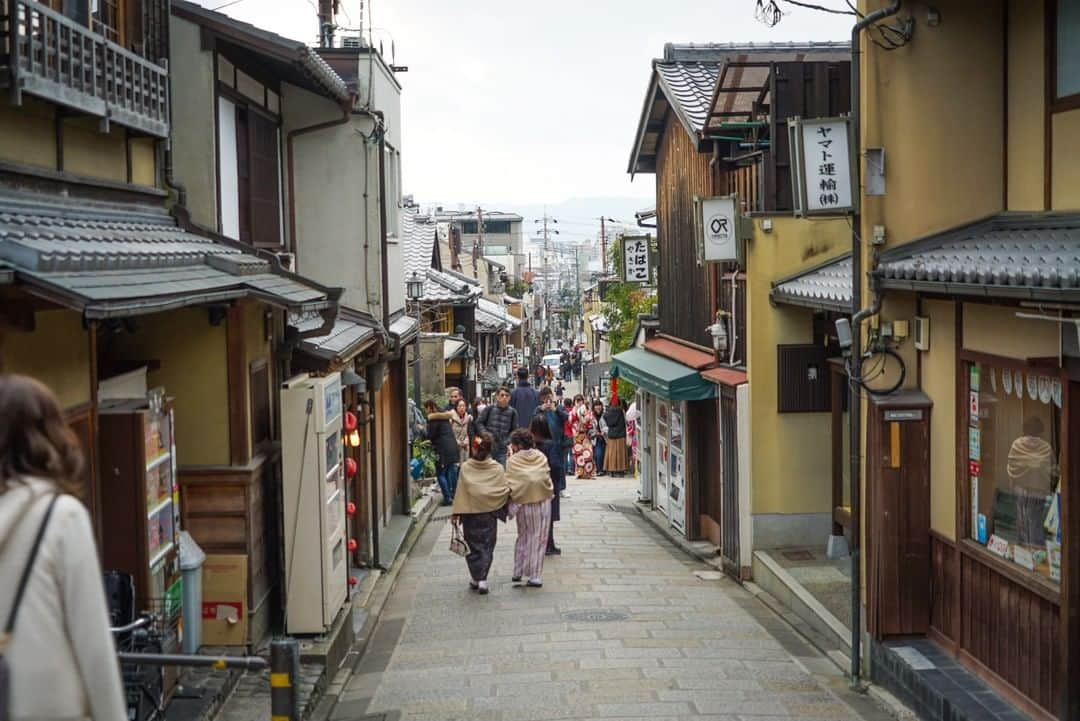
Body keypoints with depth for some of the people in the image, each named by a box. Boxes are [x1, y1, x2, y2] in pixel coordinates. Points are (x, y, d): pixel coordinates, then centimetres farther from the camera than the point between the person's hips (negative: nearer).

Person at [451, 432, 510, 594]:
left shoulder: (465, 467, -9)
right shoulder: (497, 468, -10)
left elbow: (460, 491, -6)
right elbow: (505, 491, -8)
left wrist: (456, 513, -1)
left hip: (470, 514, 0)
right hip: (489, 514, 0)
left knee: (472, 546, 14)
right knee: (486, 546, 9)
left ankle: (475, 578, 16)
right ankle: (482, 580, 2)